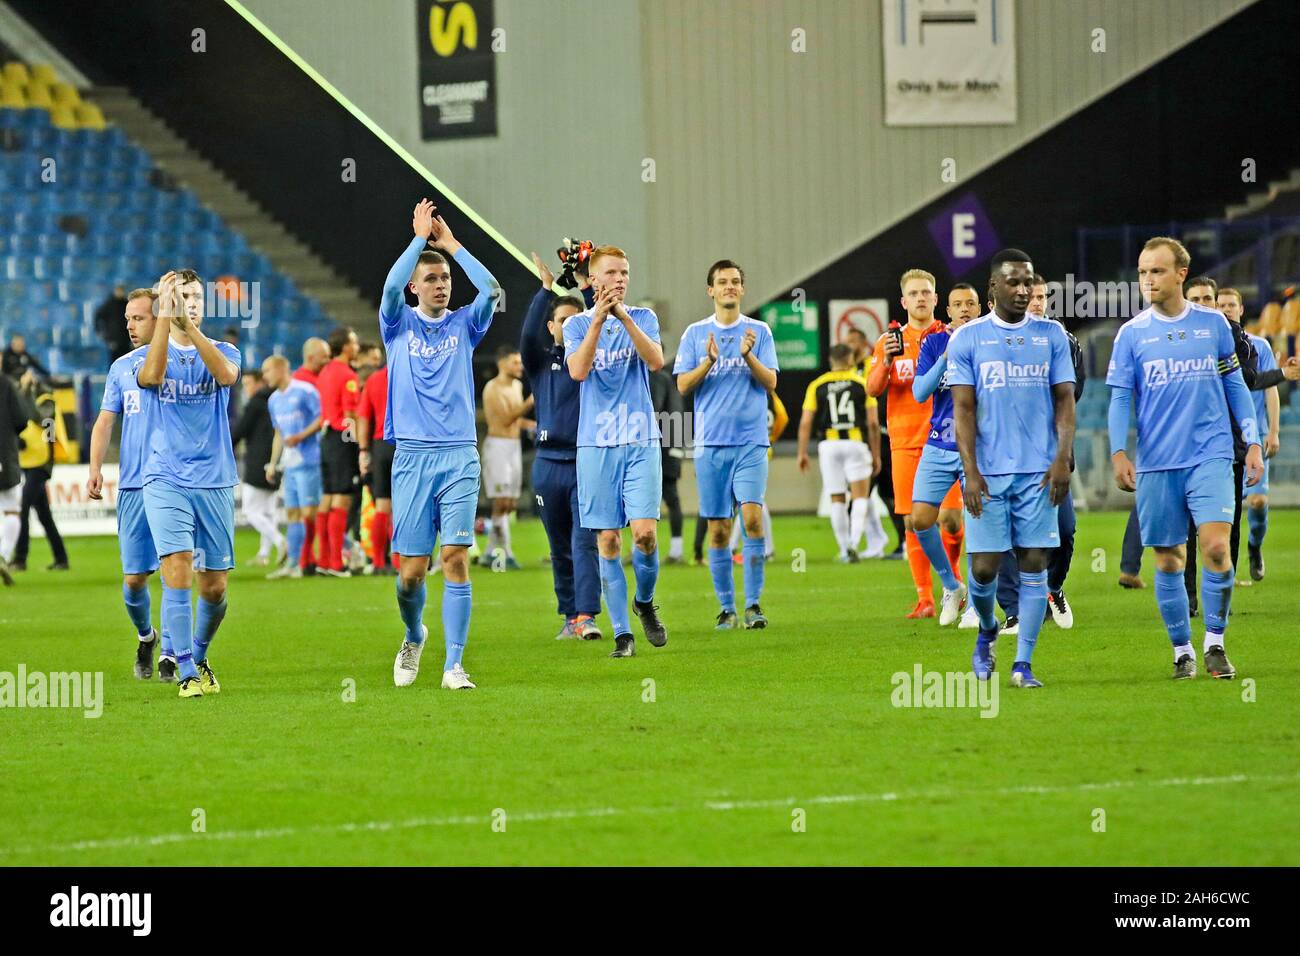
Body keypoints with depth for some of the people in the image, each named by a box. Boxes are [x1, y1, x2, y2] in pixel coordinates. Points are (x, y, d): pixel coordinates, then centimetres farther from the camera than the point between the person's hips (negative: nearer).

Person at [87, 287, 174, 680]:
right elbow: (105, 422, 10)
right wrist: (95, 467, -2)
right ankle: (145, 637, 29)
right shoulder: (121, 367, 12)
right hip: (132, 485, 3)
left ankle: (169, 654, 2)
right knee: (134, 578, 3)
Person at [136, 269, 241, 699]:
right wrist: (165, 316, -25)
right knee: (177, 572, -17)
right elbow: (151, 376, -20)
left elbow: (226, 374, -19)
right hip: (166, 482, -1)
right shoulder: (154, 354, 5)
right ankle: (187, 674, -14)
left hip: (215, 483, 1)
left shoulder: (221, 351, 6)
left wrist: (190, 326, -29)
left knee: (214, 588, 5)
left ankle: (199, 656, 30)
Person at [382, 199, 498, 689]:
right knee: (412, 569, 0)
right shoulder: (400, 325, 7)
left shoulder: (464, 324, 10)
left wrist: (452, 244, -2)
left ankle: (453, 664, -9)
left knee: (455, 556, -11)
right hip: (412, 458, 0)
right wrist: (420, 236, -7)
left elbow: (491, 291, -8)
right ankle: (413, 637, 29)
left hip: (459, 458, 0)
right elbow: (391, 287, -13)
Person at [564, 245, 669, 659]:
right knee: (608, 541, -2)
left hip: (641, 442, 0)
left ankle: (644, 601, 17)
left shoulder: (643, 318, 7)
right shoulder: (577, 324, 5)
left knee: (644, 532, -11)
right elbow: (578, 370, -12)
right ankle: (622, 634, 3)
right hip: (596, 445, 0)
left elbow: (656, 360, -10)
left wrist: (624, 317, -19)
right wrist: (599, 320, -19)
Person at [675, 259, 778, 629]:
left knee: (752, 515, -16)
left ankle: (753, 604, -12)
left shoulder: (759, 331, 7)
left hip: (751, 442, -1)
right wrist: (709, 362, -14)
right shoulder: (695, 333, 9)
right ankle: (726, 608, 9)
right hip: (711, 443, 1)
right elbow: (683, 385, 3)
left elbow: (770, 382, 0)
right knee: (718, 528, 2)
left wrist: (748, 356, -17)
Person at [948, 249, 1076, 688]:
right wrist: (970, 470, -9)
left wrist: (1062, 458, -7)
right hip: (988, 471, -1)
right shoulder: (967, 338, 2)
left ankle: (1023, 664, 1)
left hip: (1039, 470, 1)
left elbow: (1064, 400, 6)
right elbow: (963, 408, 0)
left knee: (1034, 564, -3)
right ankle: (987, 632, 27)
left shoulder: (1051, 335, 7)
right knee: (985, 567, -3)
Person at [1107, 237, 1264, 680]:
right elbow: (1119, 398, 2)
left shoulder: (1214, 324, 5)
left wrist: (1252, 442, 7)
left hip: (1210, 456, -1)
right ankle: (1182, 650, 16)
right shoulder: (1131, 334, 3)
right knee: (1168, 560, 4)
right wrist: (1119, 453, -11)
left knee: (1215, 545, -16)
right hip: (1155, 464, 1)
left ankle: (1215, 642, -2)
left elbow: (1235, 385, 12)